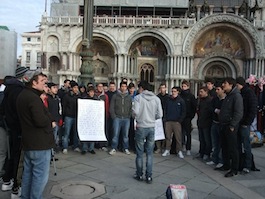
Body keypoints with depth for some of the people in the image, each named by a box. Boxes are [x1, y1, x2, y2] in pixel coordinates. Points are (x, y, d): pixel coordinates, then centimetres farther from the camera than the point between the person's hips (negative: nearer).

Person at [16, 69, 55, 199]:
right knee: (40, 176, -1)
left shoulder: (22, 95, 11)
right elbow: (41, 121, -28)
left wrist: (48, 120, 4)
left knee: (28, 172, 19)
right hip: (40, 143, -10)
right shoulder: (33, 97, -20)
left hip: (28, 142, 10)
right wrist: (51, 122, -7)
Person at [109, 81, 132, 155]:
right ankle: (114, 148, 8)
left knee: (126, 134, 6)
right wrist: (114, 116, -3)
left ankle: (126, 148, 17)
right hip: (117, 118, -1)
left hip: (126, 119, 1)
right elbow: (111, 107, 3)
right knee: (115, 134, -2)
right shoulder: (115, 96, 3)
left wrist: (129, 116, 1)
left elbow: (131, 108, 10)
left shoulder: (129, 97, 8)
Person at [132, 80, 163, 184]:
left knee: (139, 153, 10)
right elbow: (160, 115, -2)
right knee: (149, 153, 11)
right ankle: (149, 176, 12)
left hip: (141, 127, -3)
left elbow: (136, 112, -17)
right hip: (152, 127, 3)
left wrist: (138, 118, 5)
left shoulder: (138, 97, -7)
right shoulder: (156, 98, 2)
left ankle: (139, 175, 19)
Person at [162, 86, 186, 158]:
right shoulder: (168, 100, 9)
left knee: (178, 137, -2)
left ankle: (179, 151, 6)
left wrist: (180, 120, -6)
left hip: (177, 122, -2)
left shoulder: (181, 101, 2)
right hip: (168, 121, 2)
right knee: (168, 136, 5)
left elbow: (183, 112, 1)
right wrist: (166, 118, 1)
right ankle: (167, 150, 13)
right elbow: (165, 110, 11)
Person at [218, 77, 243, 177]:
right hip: (223, 126, 9)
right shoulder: (227, 96, 16)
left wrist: (232, 126, -20)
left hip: (230, 127, -9)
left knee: (232, 148, -2)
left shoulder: (236, 96, -12)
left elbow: (239, 113, -19)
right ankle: (226, 165, 27)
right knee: (224, 147, 15)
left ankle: (234, 169, 7)